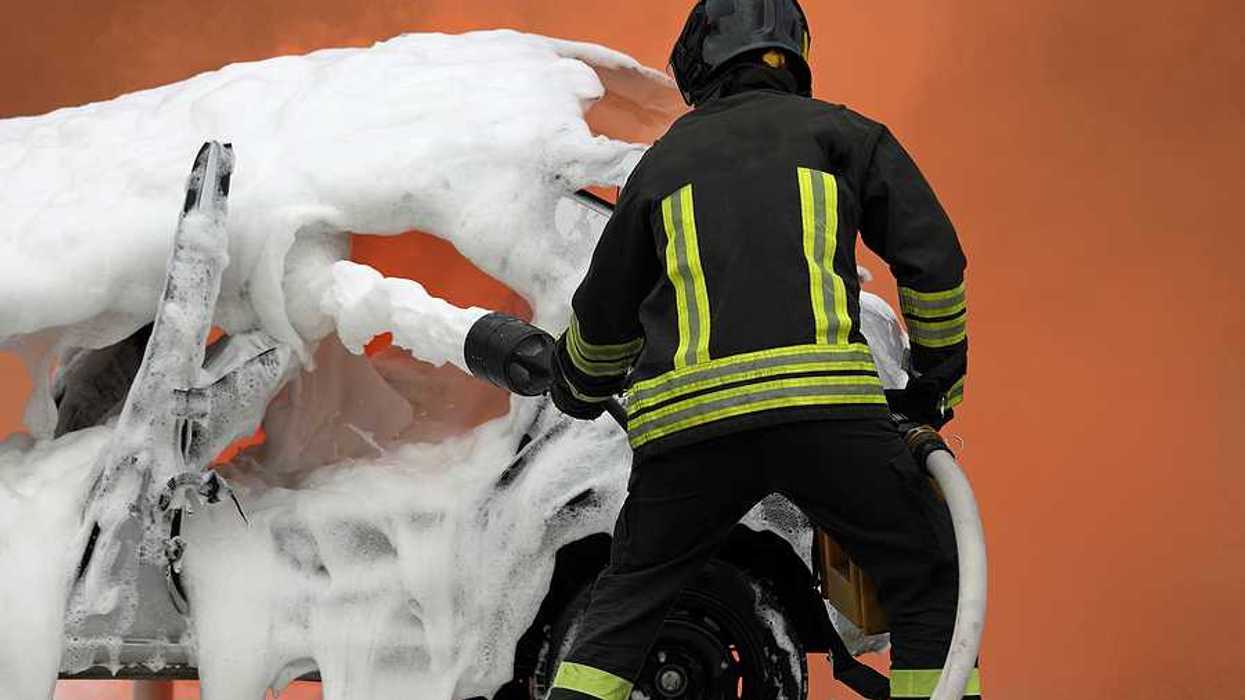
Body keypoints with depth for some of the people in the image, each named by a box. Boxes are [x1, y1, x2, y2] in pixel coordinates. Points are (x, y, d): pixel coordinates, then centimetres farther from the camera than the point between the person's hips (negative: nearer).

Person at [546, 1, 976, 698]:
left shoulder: (664, 159, 26)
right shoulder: (842, 132, 19)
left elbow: (603, 315, 35)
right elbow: (933, 258, 11)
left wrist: (580, 391, 55)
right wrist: (937, 383, 24)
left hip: (683, 417, 2)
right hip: (824, 401, -2)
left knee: (625, 607, 20)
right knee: (931, 587, 12)